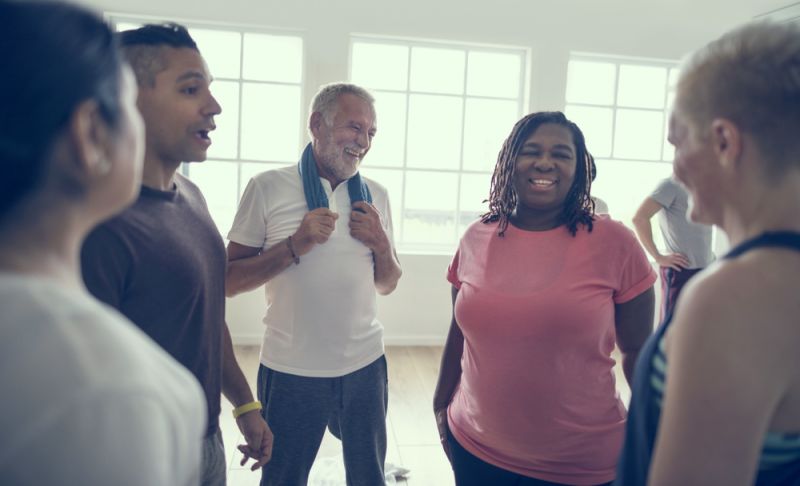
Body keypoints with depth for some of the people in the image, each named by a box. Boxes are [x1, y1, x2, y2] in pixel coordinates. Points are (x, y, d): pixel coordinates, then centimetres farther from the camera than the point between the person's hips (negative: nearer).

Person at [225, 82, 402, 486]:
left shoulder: (376, 195, 5)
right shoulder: (268, 188, -7)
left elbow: (386, 285, 10)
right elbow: (229, 281, -8)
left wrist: (381, 244, -10)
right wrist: (295, 245, -20)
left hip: (365, 366, 3)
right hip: (291, 372, -3)